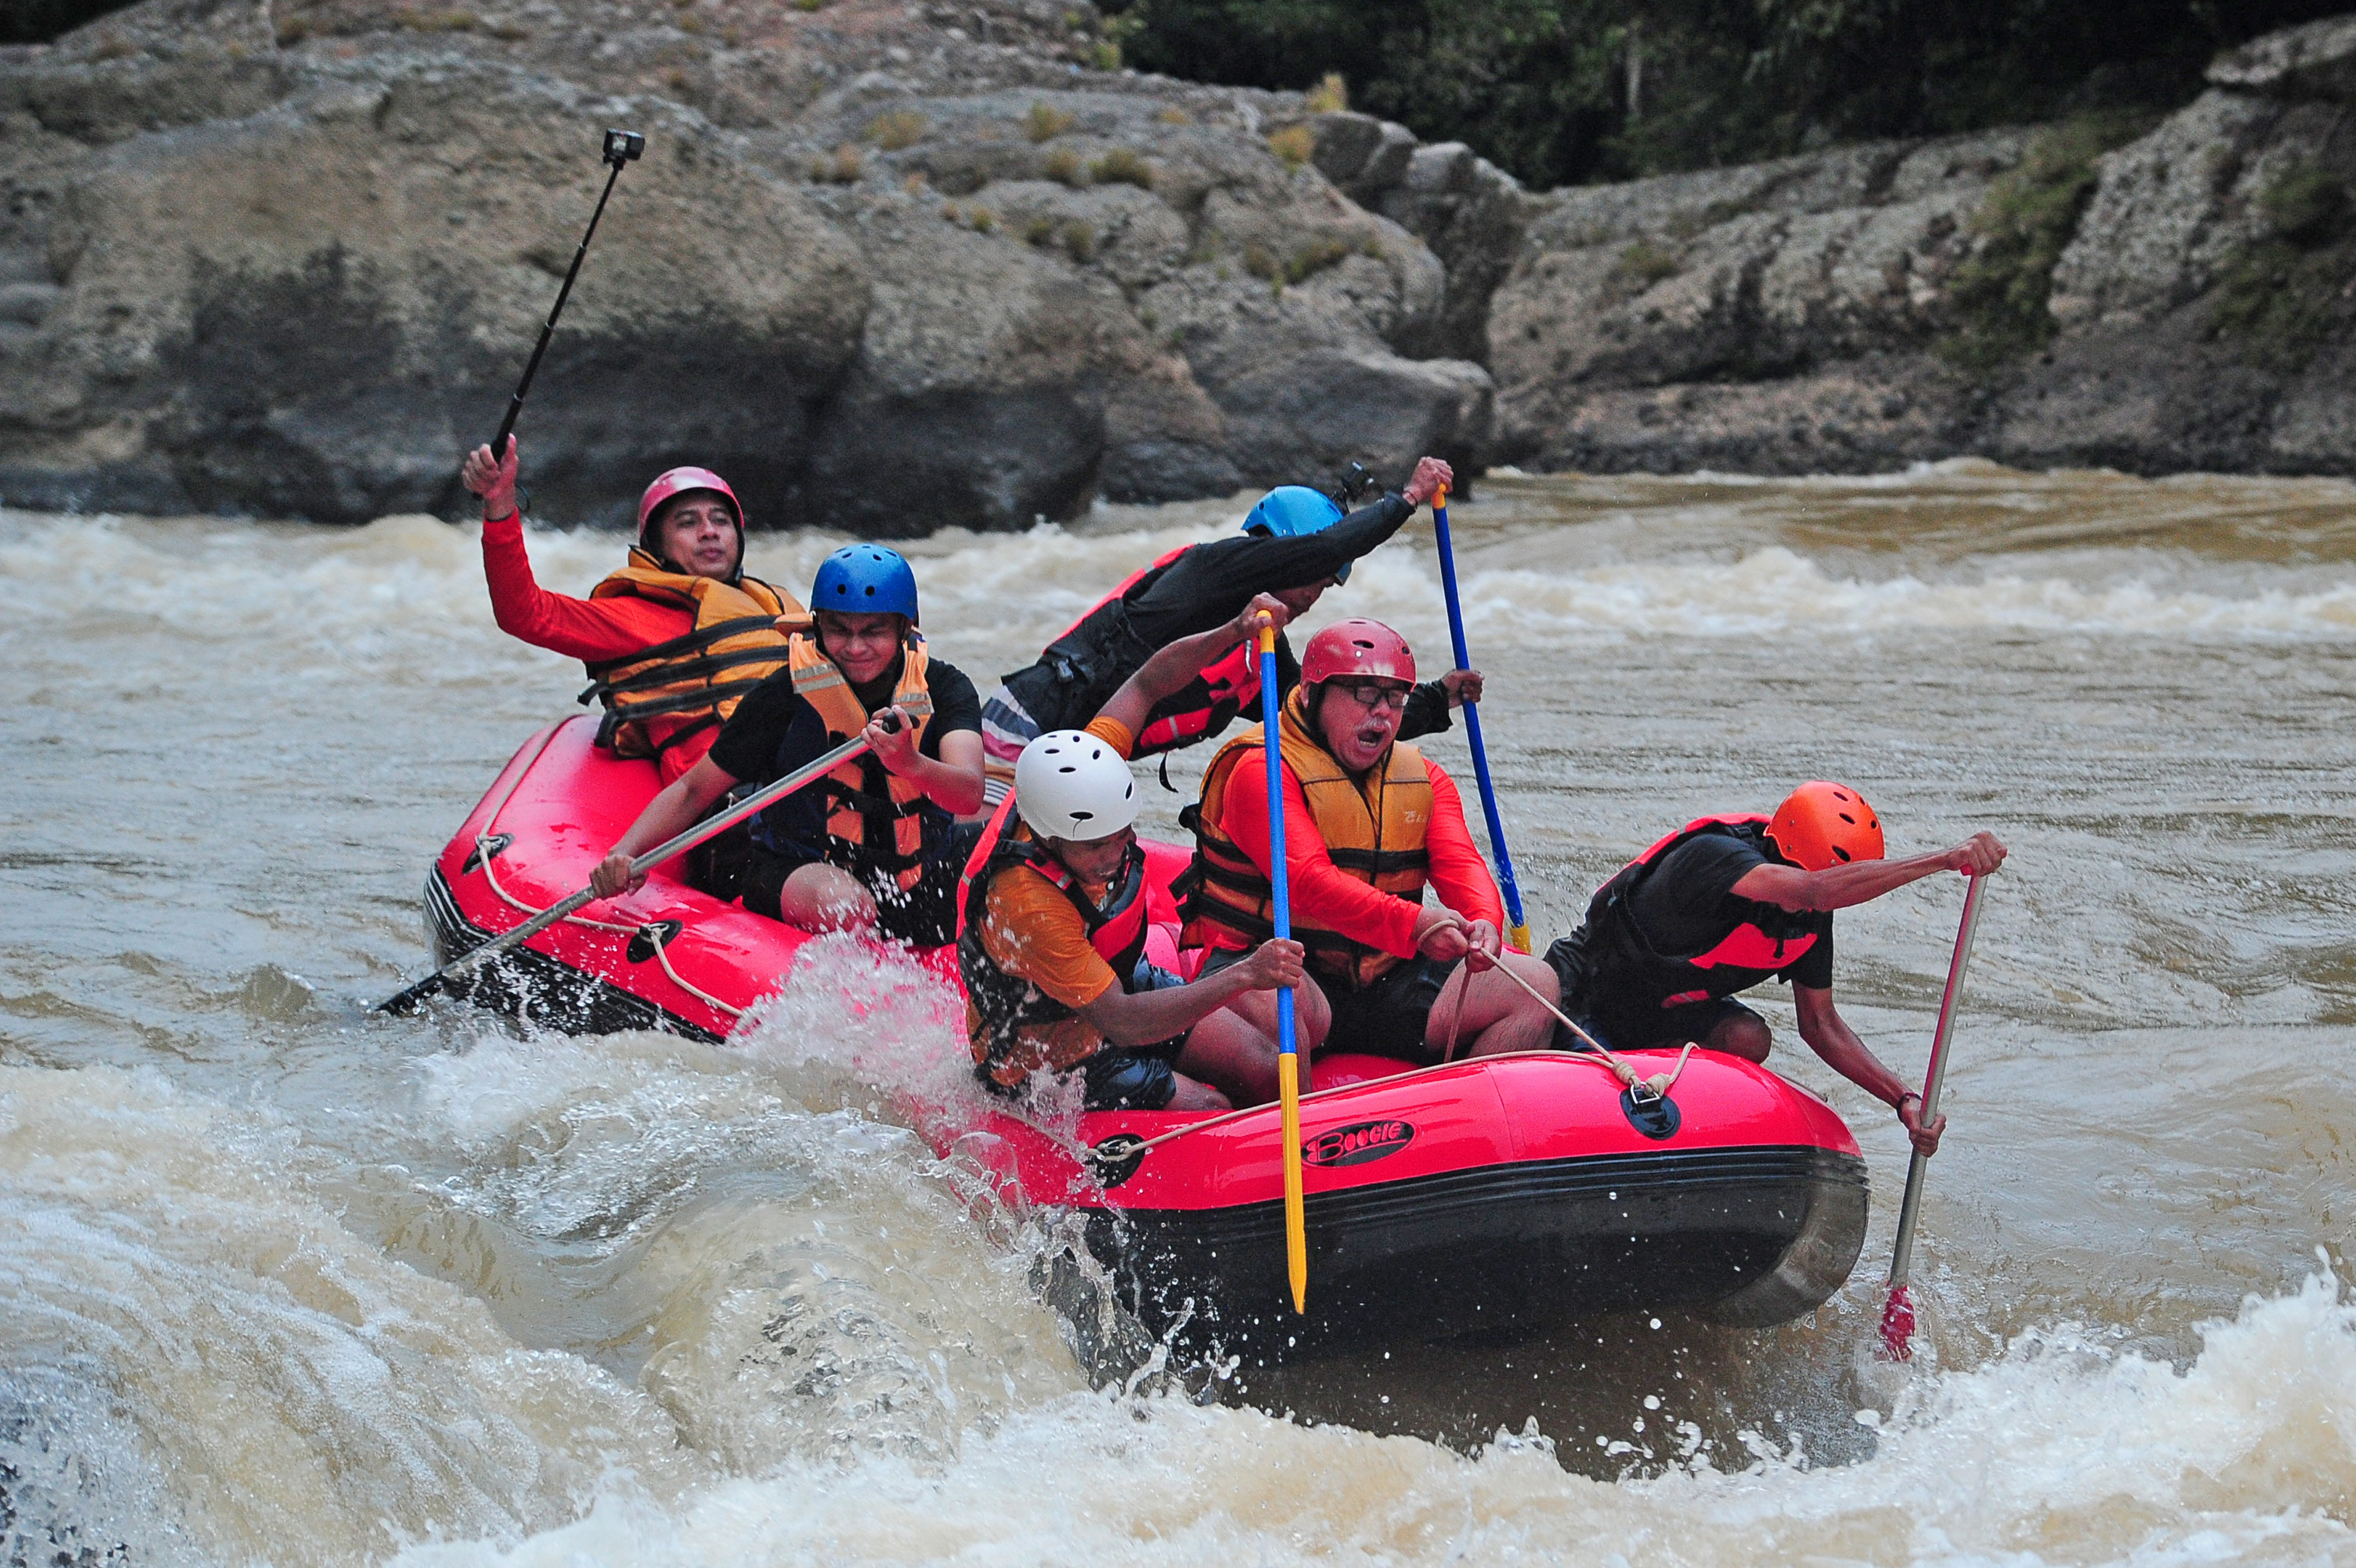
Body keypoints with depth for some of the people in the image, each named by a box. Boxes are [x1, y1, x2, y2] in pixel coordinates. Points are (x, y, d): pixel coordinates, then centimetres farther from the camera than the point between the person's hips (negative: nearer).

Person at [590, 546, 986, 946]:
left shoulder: (944, 687, -4)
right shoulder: (785, 695, -8)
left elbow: (970, 795, -22)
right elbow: (693, 791, -2)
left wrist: (910, 764, -45)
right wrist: (625, 854, -20)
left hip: (922, 879, 5)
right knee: (847, 907, -34)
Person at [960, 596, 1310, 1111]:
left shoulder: (1082, 771, -20)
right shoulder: (1027, 905, -39)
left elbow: (1146, 685, -3)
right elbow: (1120, 1022, -40)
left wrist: (1232, 634, -20)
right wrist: (1241, 978, -49)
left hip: (1122, 983, 7)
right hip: (1051, 1057, -7)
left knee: (1265, 1069, -5)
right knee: (1208, 1111, -20)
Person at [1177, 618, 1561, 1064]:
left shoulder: (1425, 779, 14)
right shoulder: (1265, 770, -10)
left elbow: (1459, 864, -3)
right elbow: (1308, 879, -24)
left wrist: (1484, 922, -27)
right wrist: (1411, 923, -38)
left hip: (1387, 982, 7)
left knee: (1536, 985, -8)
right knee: (1276, 1003, -42)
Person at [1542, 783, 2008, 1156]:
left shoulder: (1812, 916, -12)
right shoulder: (1714, 856, -37)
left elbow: (1819, 1023, -2)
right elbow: (1812, 889, -56)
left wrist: (1904, 1099, -16)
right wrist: (1944, 860, -61)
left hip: (1671, 1010, 6)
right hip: (1588, 1001, -6)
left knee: (1748, 1039, -23)